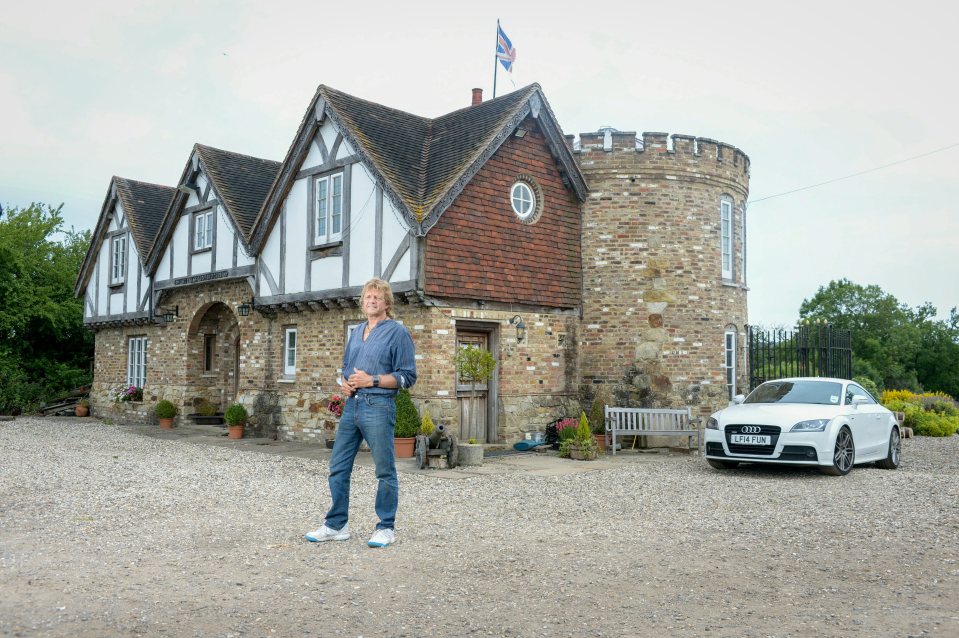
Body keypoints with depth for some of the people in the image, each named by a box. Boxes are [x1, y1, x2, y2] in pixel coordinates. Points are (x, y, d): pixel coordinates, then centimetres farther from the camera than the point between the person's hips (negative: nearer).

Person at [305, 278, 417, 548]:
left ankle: (385, 528, 13)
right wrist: (345, 382, 4)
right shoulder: (357, 332, 17)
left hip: (378, 406, -7)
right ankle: (336, 525, 19)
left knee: (385, 471, 2)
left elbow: (407, 376, -8)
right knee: (338, 467, 9)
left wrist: (372, 380, -15)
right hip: (351, 405, 7)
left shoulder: (397, 332, -4)